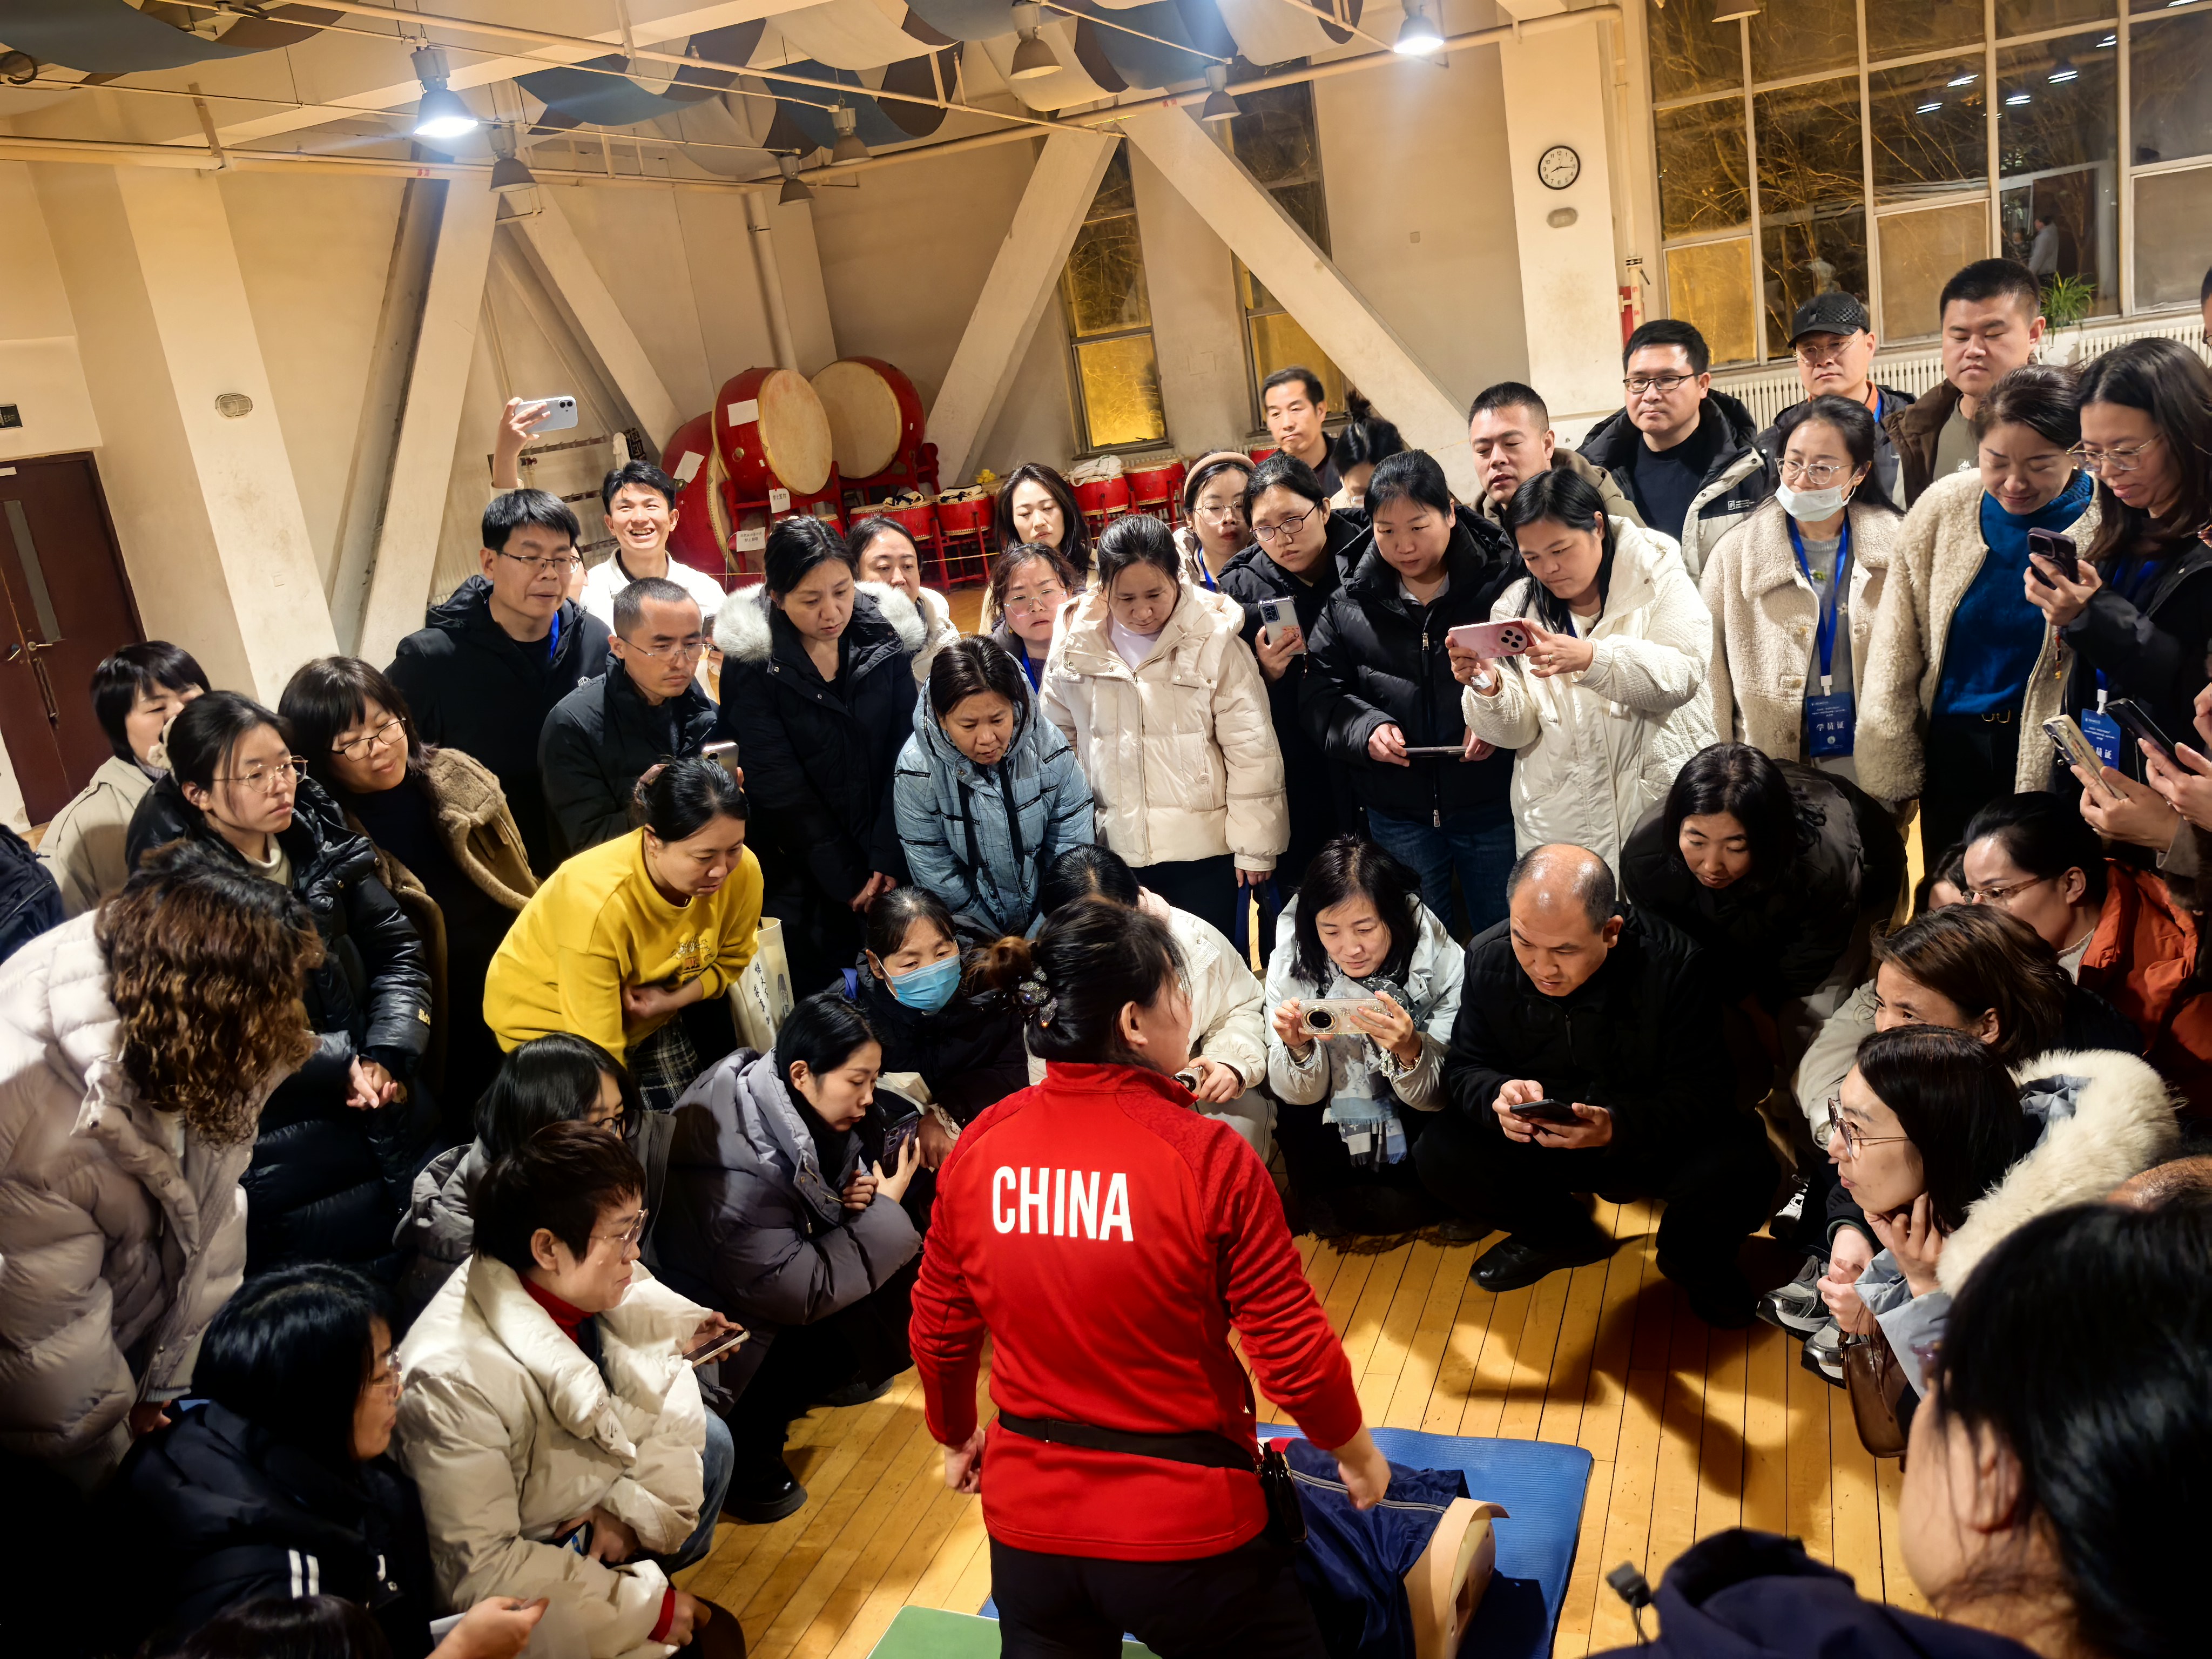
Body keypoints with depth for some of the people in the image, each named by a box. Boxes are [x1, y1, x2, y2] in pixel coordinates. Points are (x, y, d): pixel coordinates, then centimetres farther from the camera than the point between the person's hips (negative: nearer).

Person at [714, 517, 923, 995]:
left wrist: (890, 861, -13)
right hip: (805, 877, -2)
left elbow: (905, 754, -5)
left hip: (889, 864, 2)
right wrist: (848, 882, -13)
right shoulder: (753, 660, -11)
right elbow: (779, 785, -12)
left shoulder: (887, 635, -4)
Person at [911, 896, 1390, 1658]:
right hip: (1183, 1523, -3)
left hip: (1028, 1516, 4)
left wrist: (956, 1436, 24)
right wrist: (1357, 1453, 7)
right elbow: (1293, 1350, -12)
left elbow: (939, 1329, 5)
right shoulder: (1209, 1157, -20)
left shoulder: (977, 1148, -8)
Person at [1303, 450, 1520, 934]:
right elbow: (1319, 695, 2)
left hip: (1492, 805, -2)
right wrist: (1365, 727, -16)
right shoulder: (1349, 605, 3)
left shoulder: (1503, 585, -5)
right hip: (1397, 815, 2)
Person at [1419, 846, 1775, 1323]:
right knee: (1439, 1154, -21)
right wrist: (1497, 1096, -31)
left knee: (1741, 1168, -32)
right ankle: (1567, 1236, 8)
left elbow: (1700, 1092, -21)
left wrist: (1617, 1127, -40)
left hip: (1653, 1139, -2)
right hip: (1535, 1139, 3)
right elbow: (1465, 1071, -5)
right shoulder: (1489, 958, -13)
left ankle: (1690, 1262, 7)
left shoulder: (1674, 965, -23)